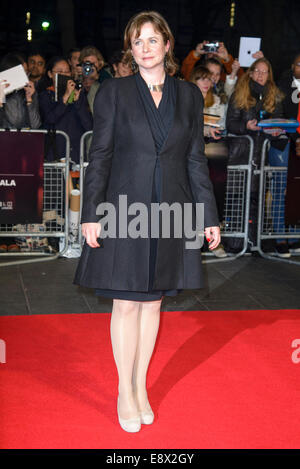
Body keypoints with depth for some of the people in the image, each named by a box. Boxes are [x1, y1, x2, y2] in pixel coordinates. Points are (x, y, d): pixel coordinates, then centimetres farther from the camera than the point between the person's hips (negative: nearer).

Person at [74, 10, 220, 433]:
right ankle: (125, 393, 18)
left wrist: (209, 216, 6)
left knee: (153, 301, 10)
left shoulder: (189, 95, 8)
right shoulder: (113, 92, 1)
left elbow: (196, 160, 9)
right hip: (125, 209, -2)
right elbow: (100, 155, -1)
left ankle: (141, 385, 26)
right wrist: (91, 213, -9)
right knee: (126, 303, 3)